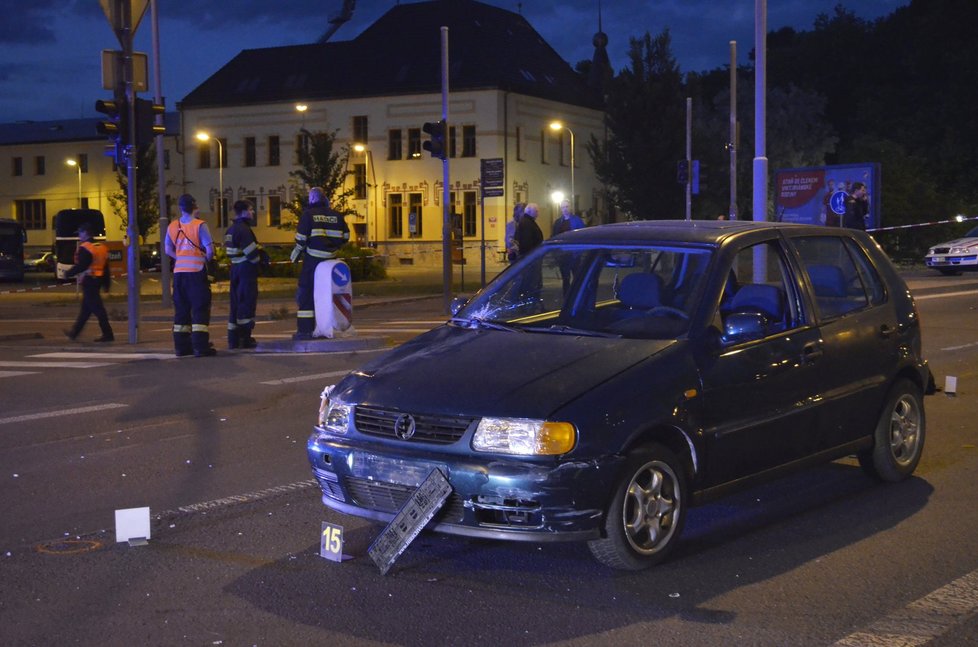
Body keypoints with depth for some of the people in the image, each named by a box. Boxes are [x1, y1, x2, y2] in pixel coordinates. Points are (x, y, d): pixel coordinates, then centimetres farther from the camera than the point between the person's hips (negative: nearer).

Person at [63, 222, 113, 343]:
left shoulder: (84, 248, -15)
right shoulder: (102, 247, 12)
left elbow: (80, 266, -19)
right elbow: (106, 267, 15)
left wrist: (68, 273, -4)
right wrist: (106, 284, 19)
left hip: (88, 281, -9)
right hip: (98, 280, 9)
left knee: (97, 308, -7)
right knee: (85, 309, 15)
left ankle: (107, 334, -9)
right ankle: (74, 332, 25)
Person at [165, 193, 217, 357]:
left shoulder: (172, 227, 7)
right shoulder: (199, 225, -10)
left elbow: (168, 250, 14)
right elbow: (210, 250, -13)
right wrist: (206, 259, 6)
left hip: (179, 272, 5)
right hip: (196, 271, -5)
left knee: (181, 309, 12)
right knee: (200, 310, -3)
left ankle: (181, 346, 13)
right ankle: (200, 347, -8)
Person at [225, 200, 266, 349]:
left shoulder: (230, 230, 15)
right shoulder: (243, 229, -16)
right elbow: (251, 252, -21)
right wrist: (261, 258, 0)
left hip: (235, 268, 10)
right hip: (247, 270, -9)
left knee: (236, 303, 12)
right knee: (247, 303, -5)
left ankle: (233, 340, 14)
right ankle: (245, 338, -5)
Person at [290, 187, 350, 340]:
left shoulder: (308, 214, -5)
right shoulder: (336, 216, 8)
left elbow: (301, 238, -10)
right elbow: (345, 237, 10)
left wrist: (296, 254, 5)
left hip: (312, 259, -4)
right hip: (330, 259, 4)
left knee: (306, 293, -1)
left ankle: (305, 329, -6)